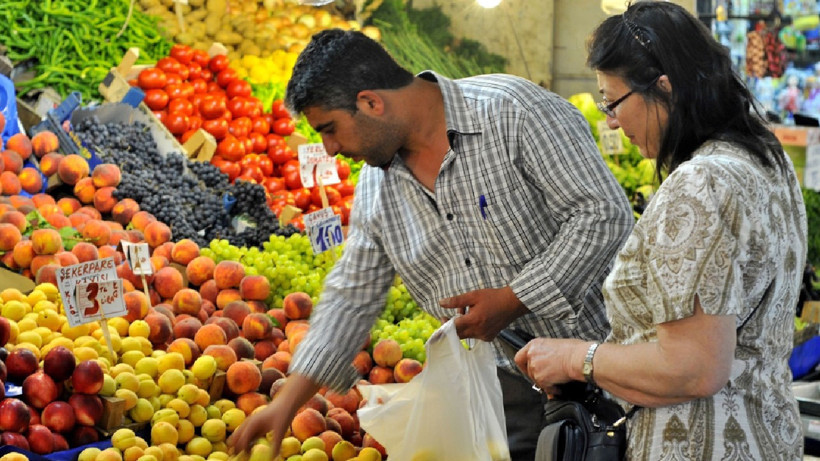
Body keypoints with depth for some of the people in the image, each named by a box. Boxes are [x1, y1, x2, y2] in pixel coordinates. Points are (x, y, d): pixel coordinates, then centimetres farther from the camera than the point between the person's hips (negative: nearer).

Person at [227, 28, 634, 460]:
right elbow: (352, 298, 13)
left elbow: (603, 214, -19)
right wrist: (288, 400, 9)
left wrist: (513, 299, -20)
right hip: (504, 383, 6)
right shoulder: (376, 185, 5)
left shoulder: (514, 110, -16)